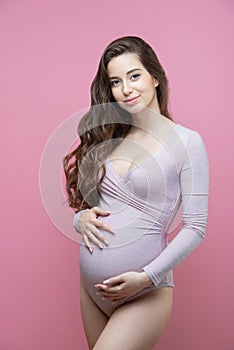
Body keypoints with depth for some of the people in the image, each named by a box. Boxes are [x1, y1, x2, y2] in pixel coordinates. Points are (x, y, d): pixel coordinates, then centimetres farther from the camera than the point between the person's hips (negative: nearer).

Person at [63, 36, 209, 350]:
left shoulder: (187, 141, -8)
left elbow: (195, 228, -10)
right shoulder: (106, 140, 6)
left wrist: (147, 276, -17)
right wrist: (82, 218, -9)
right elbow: (81, 206, 13)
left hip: (145, 294, -5)